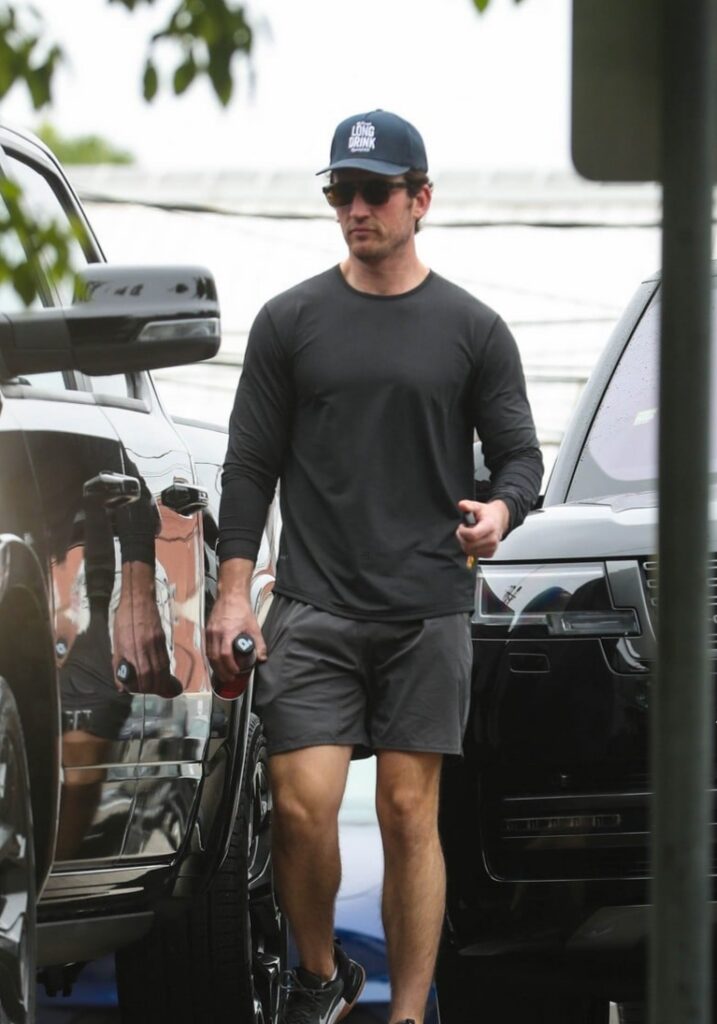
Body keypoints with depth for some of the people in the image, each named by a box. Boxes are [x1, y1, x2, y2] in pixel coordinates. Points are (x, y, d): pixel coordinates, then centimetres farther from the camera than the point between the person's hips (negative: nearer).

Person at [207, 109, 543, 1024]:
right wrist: (233, 588, 0)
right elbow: (251, 461, 8)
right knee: (302, 805, -9)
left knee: (409, 814, -1)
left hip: (427, 609, 0)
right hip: (313, 607, 0)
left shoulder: (471, 330, 7)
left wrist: (500, 509, -15)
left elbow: (520, 452, 8)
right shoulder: (291, 321, 8)